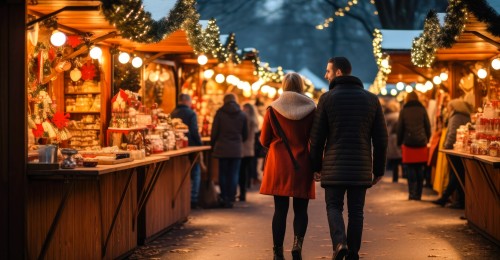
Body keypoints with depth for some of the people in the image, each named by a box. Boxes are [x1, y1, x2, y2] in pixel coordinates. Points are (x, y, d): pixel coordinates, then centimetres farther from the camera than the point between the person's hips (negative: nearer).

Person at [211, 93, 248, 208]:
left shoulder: (220, 113, -2)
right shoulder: (242, 115, 5)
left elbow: (214, 131, -3)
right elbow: (245, 134, 12)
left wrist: (213, 145, 9)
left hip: (222, 148, -1)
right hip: (237, 149, 1)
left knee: (223, 174, 7)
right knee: (234, 175, 4)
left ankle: (224, 199, 7)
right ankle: (231, 200, 3)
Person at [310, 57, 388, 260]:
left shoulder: (327, 98, -3)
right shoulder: (371, 99, 5)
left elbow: (317, 136, -2)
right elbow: (381, 138, 4)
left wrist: (317, 165, 10)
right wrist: (379, 169, 10)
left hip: (334, 166, -2)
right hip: (361, 167, 2)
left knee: (334, 207, 9)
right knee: (356, 210, 10)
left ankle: (339, 243, -14)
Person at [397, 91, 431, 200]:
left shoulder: (403, 111, 2)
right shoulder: (422, 110, 5)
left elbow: (400, 128, 2)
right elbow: (428, 127, 6)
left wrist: (399, 143, 10)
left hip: (408, 144, -1)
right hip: (421, 145, 1)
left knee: (410, 171, 3)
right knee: (420, 171, 6)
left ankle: (412, 193, -3)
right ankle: (418, 194, 7)